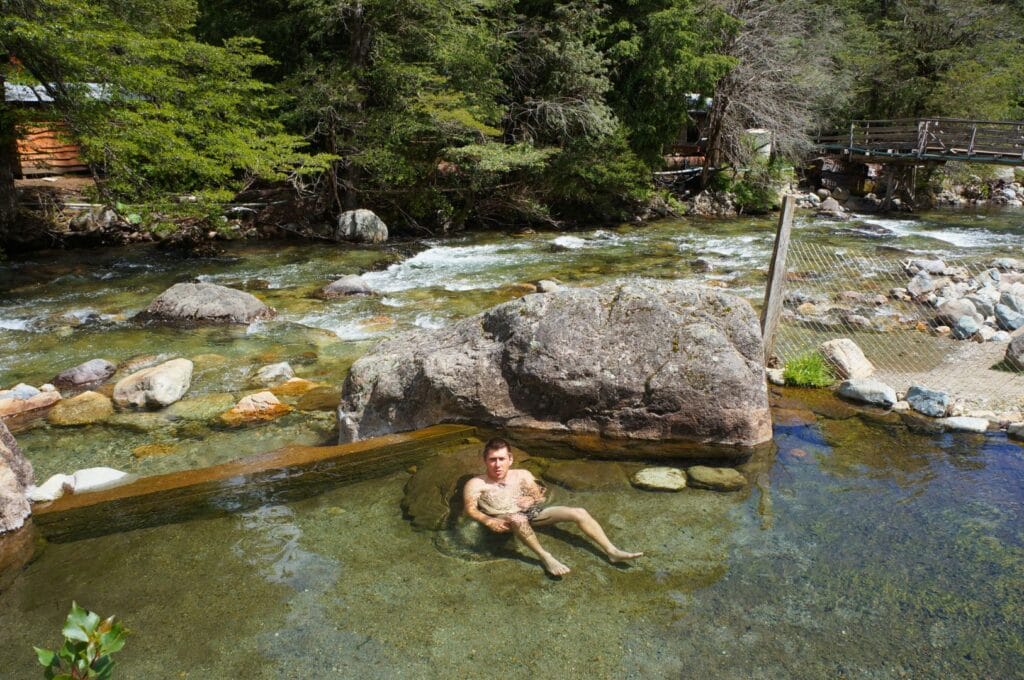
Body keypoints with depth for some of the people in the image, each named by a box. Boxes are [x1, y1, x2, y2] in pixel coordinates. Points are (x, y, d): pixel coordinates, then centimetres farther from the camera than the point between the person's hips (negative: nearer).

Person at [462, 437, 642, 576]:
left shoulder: (522, 475, 17)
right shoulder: (476, 483, 2)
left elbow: (539, 497, 20)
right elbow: (470, 509, -12)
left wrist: (532, 500, -5)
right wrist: (488, 521, -31)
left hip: (529, 513, 5)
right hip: (503, 520, -5)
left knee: (579, 513, -9)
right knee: (519, 519, -45)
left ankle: (612, 552, -12)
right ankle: (545, 557, -34)